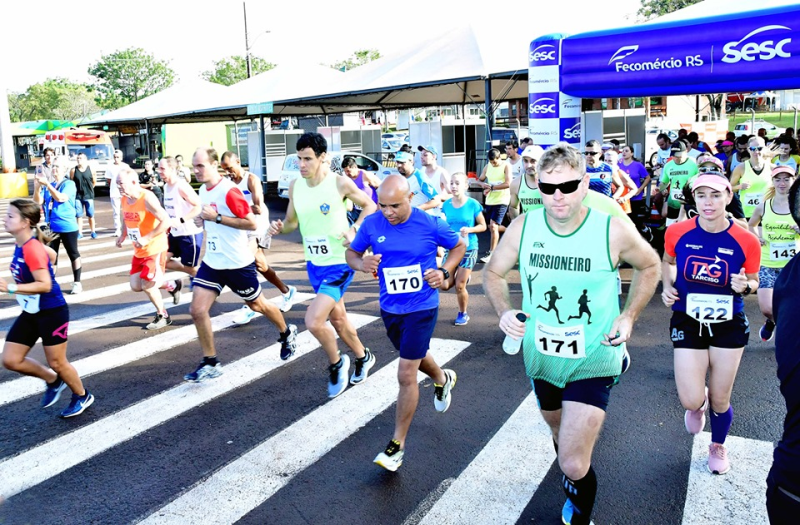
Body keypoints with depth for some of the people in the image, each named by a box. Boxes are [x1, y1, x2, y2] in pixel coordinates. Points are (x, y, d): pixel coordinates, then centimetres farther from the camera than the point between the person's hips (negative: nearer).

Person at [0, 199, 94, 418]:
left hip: (52, 313, -9)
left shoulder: (32, 249, -25)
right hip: (30, 312, 9)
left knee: (57, 363, 6)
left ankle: (82, 396, 29)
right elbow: (51, 254, 18)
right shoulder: (20, 244, 2)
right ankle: (53, 380, 29)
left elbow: (45, 285, -28)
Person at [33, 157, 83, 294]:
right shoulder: (48, 185, 7)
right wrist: (37, 187, -16)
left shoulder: (69, 184, -7)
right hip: (51, 227, 5)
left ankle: (77, 283, 16)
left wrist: (47, 184, -26)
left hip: (68, 227, -5)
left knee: (73, 254, 7)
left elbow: (60, 198, -23)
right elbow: (38, 201, -1)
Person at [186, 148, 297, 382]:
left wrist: (217, 218, -25)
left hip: (237, 263, -7)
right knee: (197, 310, -5)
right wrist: (204, 220, 5)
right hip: (211, 263, 7)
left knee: (257, 305, 13)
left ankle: (287, 333, 40)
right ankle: (210, 363, 8)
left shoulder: (229, 191, -20)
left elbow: (252, 223, -23)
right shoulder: (203, 189, 7)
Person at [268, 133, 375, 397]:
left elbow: (369, 206, -2)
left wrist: (354, 229, -16)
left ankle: (336, 363, 11)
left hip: (339, 263, -6)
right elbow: (292, 221, 11)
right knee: (337, 318, 20)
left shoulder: (340, 183, -16)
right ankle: (363, 357, 46)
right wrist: (280, 227, -11)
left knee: (313, 321, -17)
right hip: (314, 264, 6)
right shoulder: (295, 185, -2)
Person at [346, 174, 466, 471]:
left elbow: (458, 246, 2)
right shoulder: (371, 225, -9)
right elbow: (351, 252, 4)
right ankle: (442, 379, 61)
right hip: (389, 308, 5)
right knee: (415, 358, 27)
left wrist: (444, 272, -15)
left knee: (406, 375, -7)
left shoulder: (430, 224, -15)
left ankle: (397, 444, 8)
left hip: (422, 308, -4)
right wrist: (361, 263, -20)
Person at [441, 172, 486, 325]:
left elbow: (483, 226, -3)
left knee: (460, 286, -2)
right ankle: (463, 277, 33)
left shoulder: (473, 204, -11)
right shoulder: (446, 205, -1)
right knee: (445, 285, -1)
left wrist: (469, 229, -21)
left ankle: (463, 314, 24)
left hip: (468, 249, -4)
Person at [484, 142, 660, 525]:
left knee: (574, 465, -10)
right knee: (559, 430, 28)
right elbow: (493, 273, 2)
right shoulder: (523, 227, -13)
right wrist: (504, 311, -16)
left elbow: (649, 267, 2)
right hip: (541, 357, 4)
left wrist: (629, 315, -10)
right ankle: (574, 491, 61)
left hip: (593, 361, -3)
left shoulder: (614, 230, -19)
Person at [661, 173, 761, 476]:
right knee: (691, 402, -6)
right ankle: (700, 400, 35)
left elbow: (753, 282, 3)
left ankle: (718, 446, 43)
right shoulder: (677, 232, -11)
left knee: (720, 400, 11)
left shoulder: (746, 241, -13)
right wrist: (668, 287, -6)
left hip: (729, 325, 0)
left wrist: (745, 286, -20)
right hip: (688, 322, 0)